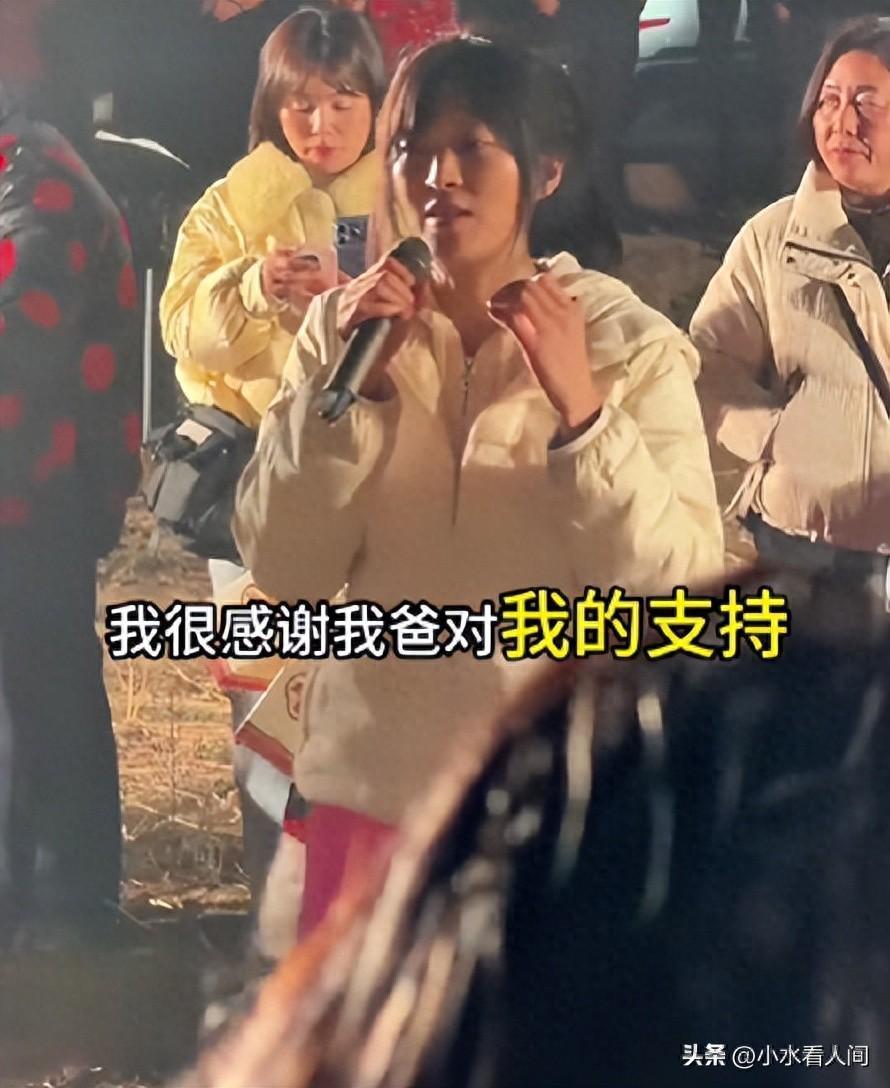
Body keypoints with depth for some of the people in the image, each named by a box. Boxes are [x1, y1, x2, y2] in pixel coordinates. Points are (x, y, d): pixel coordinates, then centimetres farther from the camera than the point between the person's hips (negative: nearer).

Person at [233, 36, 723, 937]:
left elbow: (679, 596, -13)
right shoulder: (344, 328, 1)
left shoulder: (630, 347, -7)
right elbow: (284, 573, -4)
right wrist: (357, 385, -14)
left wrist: (581, 409, -23)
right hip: (370, 786, 2)